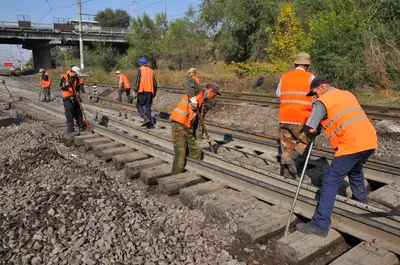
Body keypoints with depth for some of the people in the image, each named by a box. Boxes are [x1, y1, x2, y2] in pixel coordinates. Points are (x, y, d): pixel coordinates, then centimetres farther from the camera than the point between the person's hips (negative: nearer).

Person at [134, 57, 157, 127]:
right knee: (148, 107, 9)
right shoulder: (151, 70, 17)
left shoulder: (140, 69, 1)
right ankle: (150, 123, 2)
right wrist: (154, 92, 25)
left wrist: (136, 90, -10)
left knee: (139, 105, 7)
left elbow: (138, 80, -11)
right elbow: (155, 83, 17)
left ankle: (146, 118, -12)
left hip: (142, 91, -5)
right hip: (150, 92, 5)